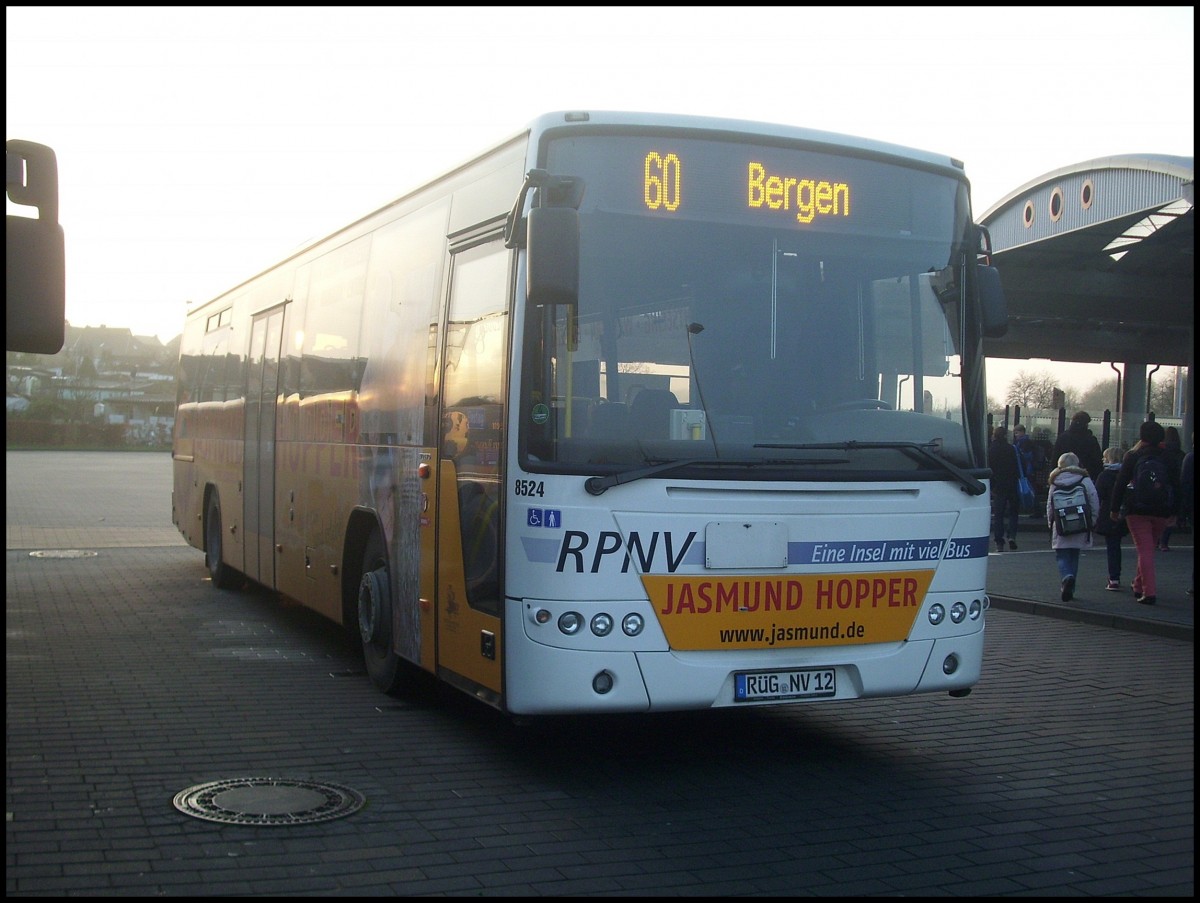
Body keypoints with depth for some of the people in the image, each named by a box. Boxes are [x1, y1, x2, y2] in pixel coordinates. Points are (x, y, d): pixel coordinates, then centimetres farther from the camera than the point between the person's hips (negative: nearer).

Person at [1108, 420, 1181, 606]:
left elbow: (1121, 483, -4)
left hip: (1137, 510, -3)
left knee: (1145, 550, -4)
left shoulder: (1132, 456, -3)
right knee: (1150, 547, 18)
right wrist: (1174, 512, 12)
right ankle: (1140, 586, 26)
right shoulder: (1168, 457, 4)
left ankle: (1149, 592, -12)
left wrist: (1115, 508, 3)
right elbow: (1176, 486, 6)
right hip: (1162, 511, 3)